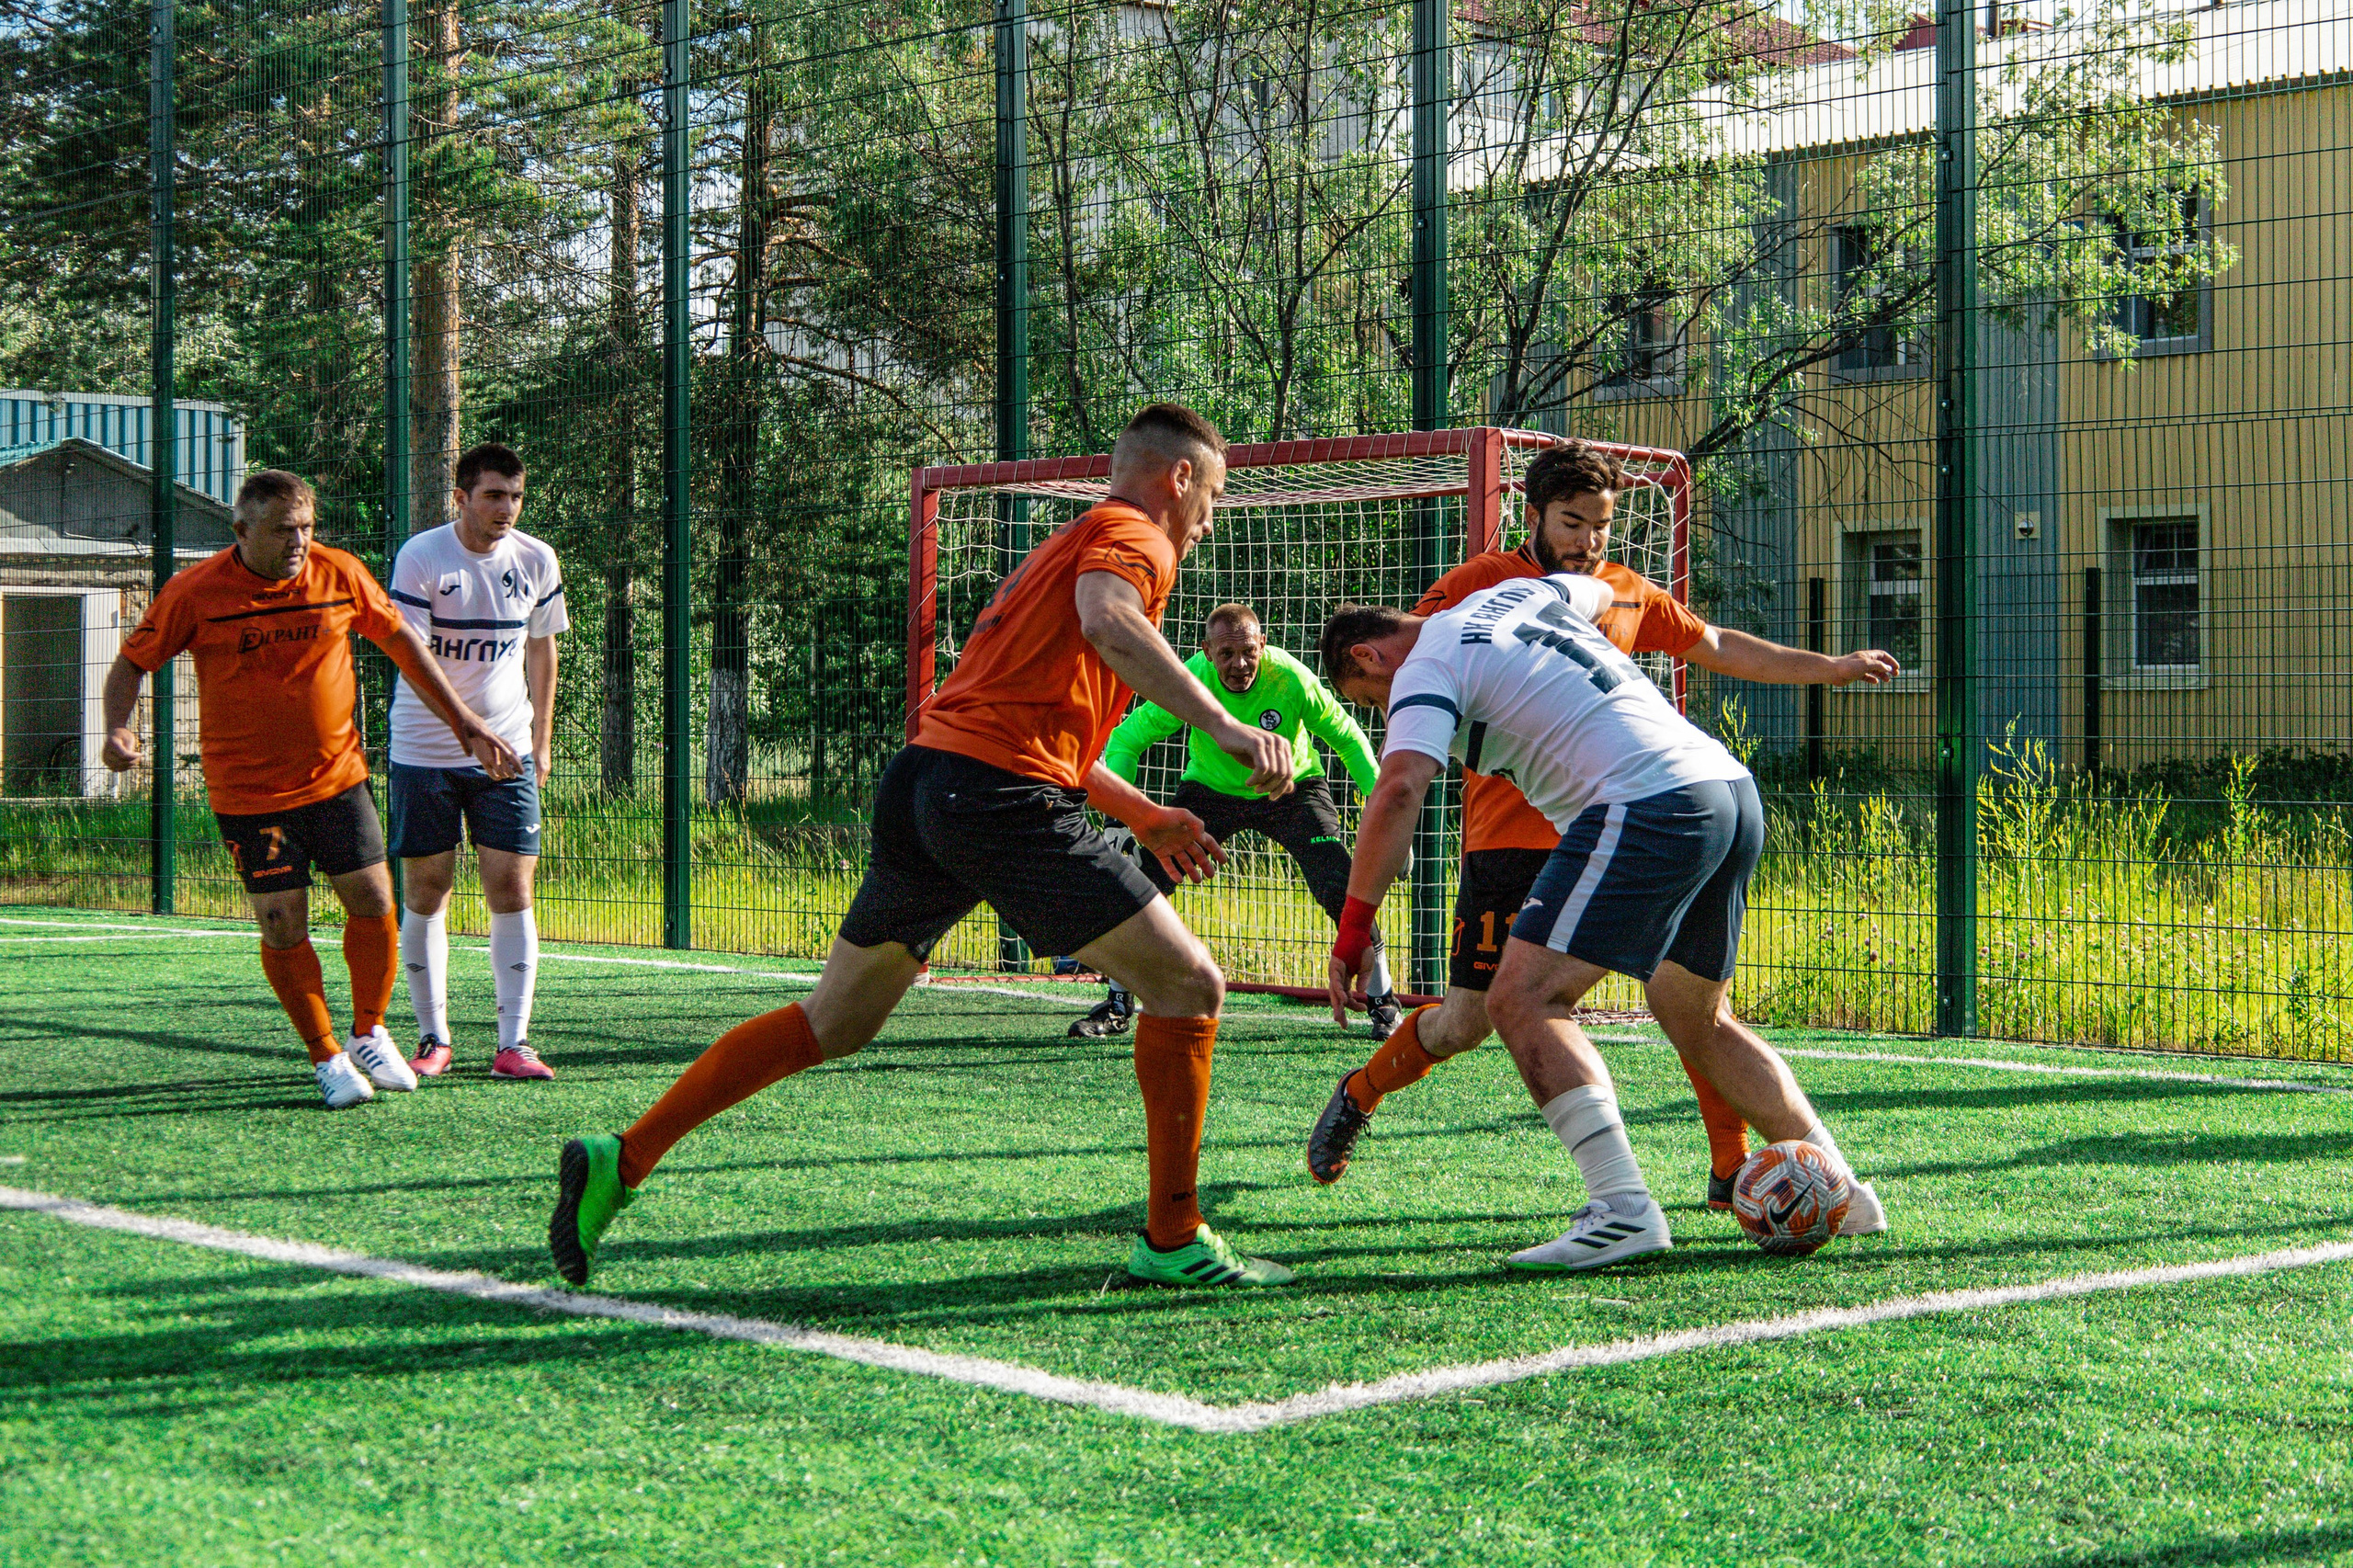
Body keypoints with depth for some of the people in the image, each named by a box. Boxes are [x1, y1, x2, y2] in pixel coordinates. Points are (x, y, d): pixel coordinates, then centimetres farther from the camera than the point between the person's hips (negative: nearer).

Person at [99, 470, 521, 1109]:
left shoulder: (340, 574, -3)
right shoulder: (195, 593, -10)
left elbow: (400, 640, 11)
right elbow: (131, 662, 1)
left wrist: (463, 721, 11)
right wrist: (118, 728, -18)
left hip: (337, 775, 3)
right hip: (248, 790, -2)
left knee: (374, 902, -1)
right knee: (283, 926, -4)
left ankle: (368, 1034, 23)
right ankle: (327, 1058, 14)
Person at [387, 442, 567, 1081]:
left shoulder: (535, 560, 2)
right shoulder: (421, 557, -10)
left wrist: (542, 737, 15)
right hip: (424, 754, -2)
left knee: (511, 892, -5)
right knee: (425, 894, 2)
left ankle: (513, 1044, -3)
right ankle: (433, 1040, 12)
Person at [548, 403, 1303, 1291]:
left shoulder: (1067, 545, 31)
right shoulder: (1132, 535, 2)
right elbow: (1107, 621, -22)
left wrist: (1142, 816, 32)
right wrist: (1222, 726, -28)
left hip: (922, 781, 9)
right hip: (1002, 797, -9)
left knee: (832, 1024, 16)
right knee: (1188, 990, -1)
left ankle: (621, 1159, 15)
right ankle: (1172, 1243, 3)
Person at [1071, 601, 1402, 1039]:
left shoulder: (1292, 679, -27)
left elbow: (1346, 737, -10)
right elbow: (1126, 739, -16)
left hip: (1290, 789, -1)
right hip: (1210, 788, 1)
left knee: (1340, 890, -20)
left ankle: (1382, 1000, 3)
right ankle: (1117, 1007, 7)